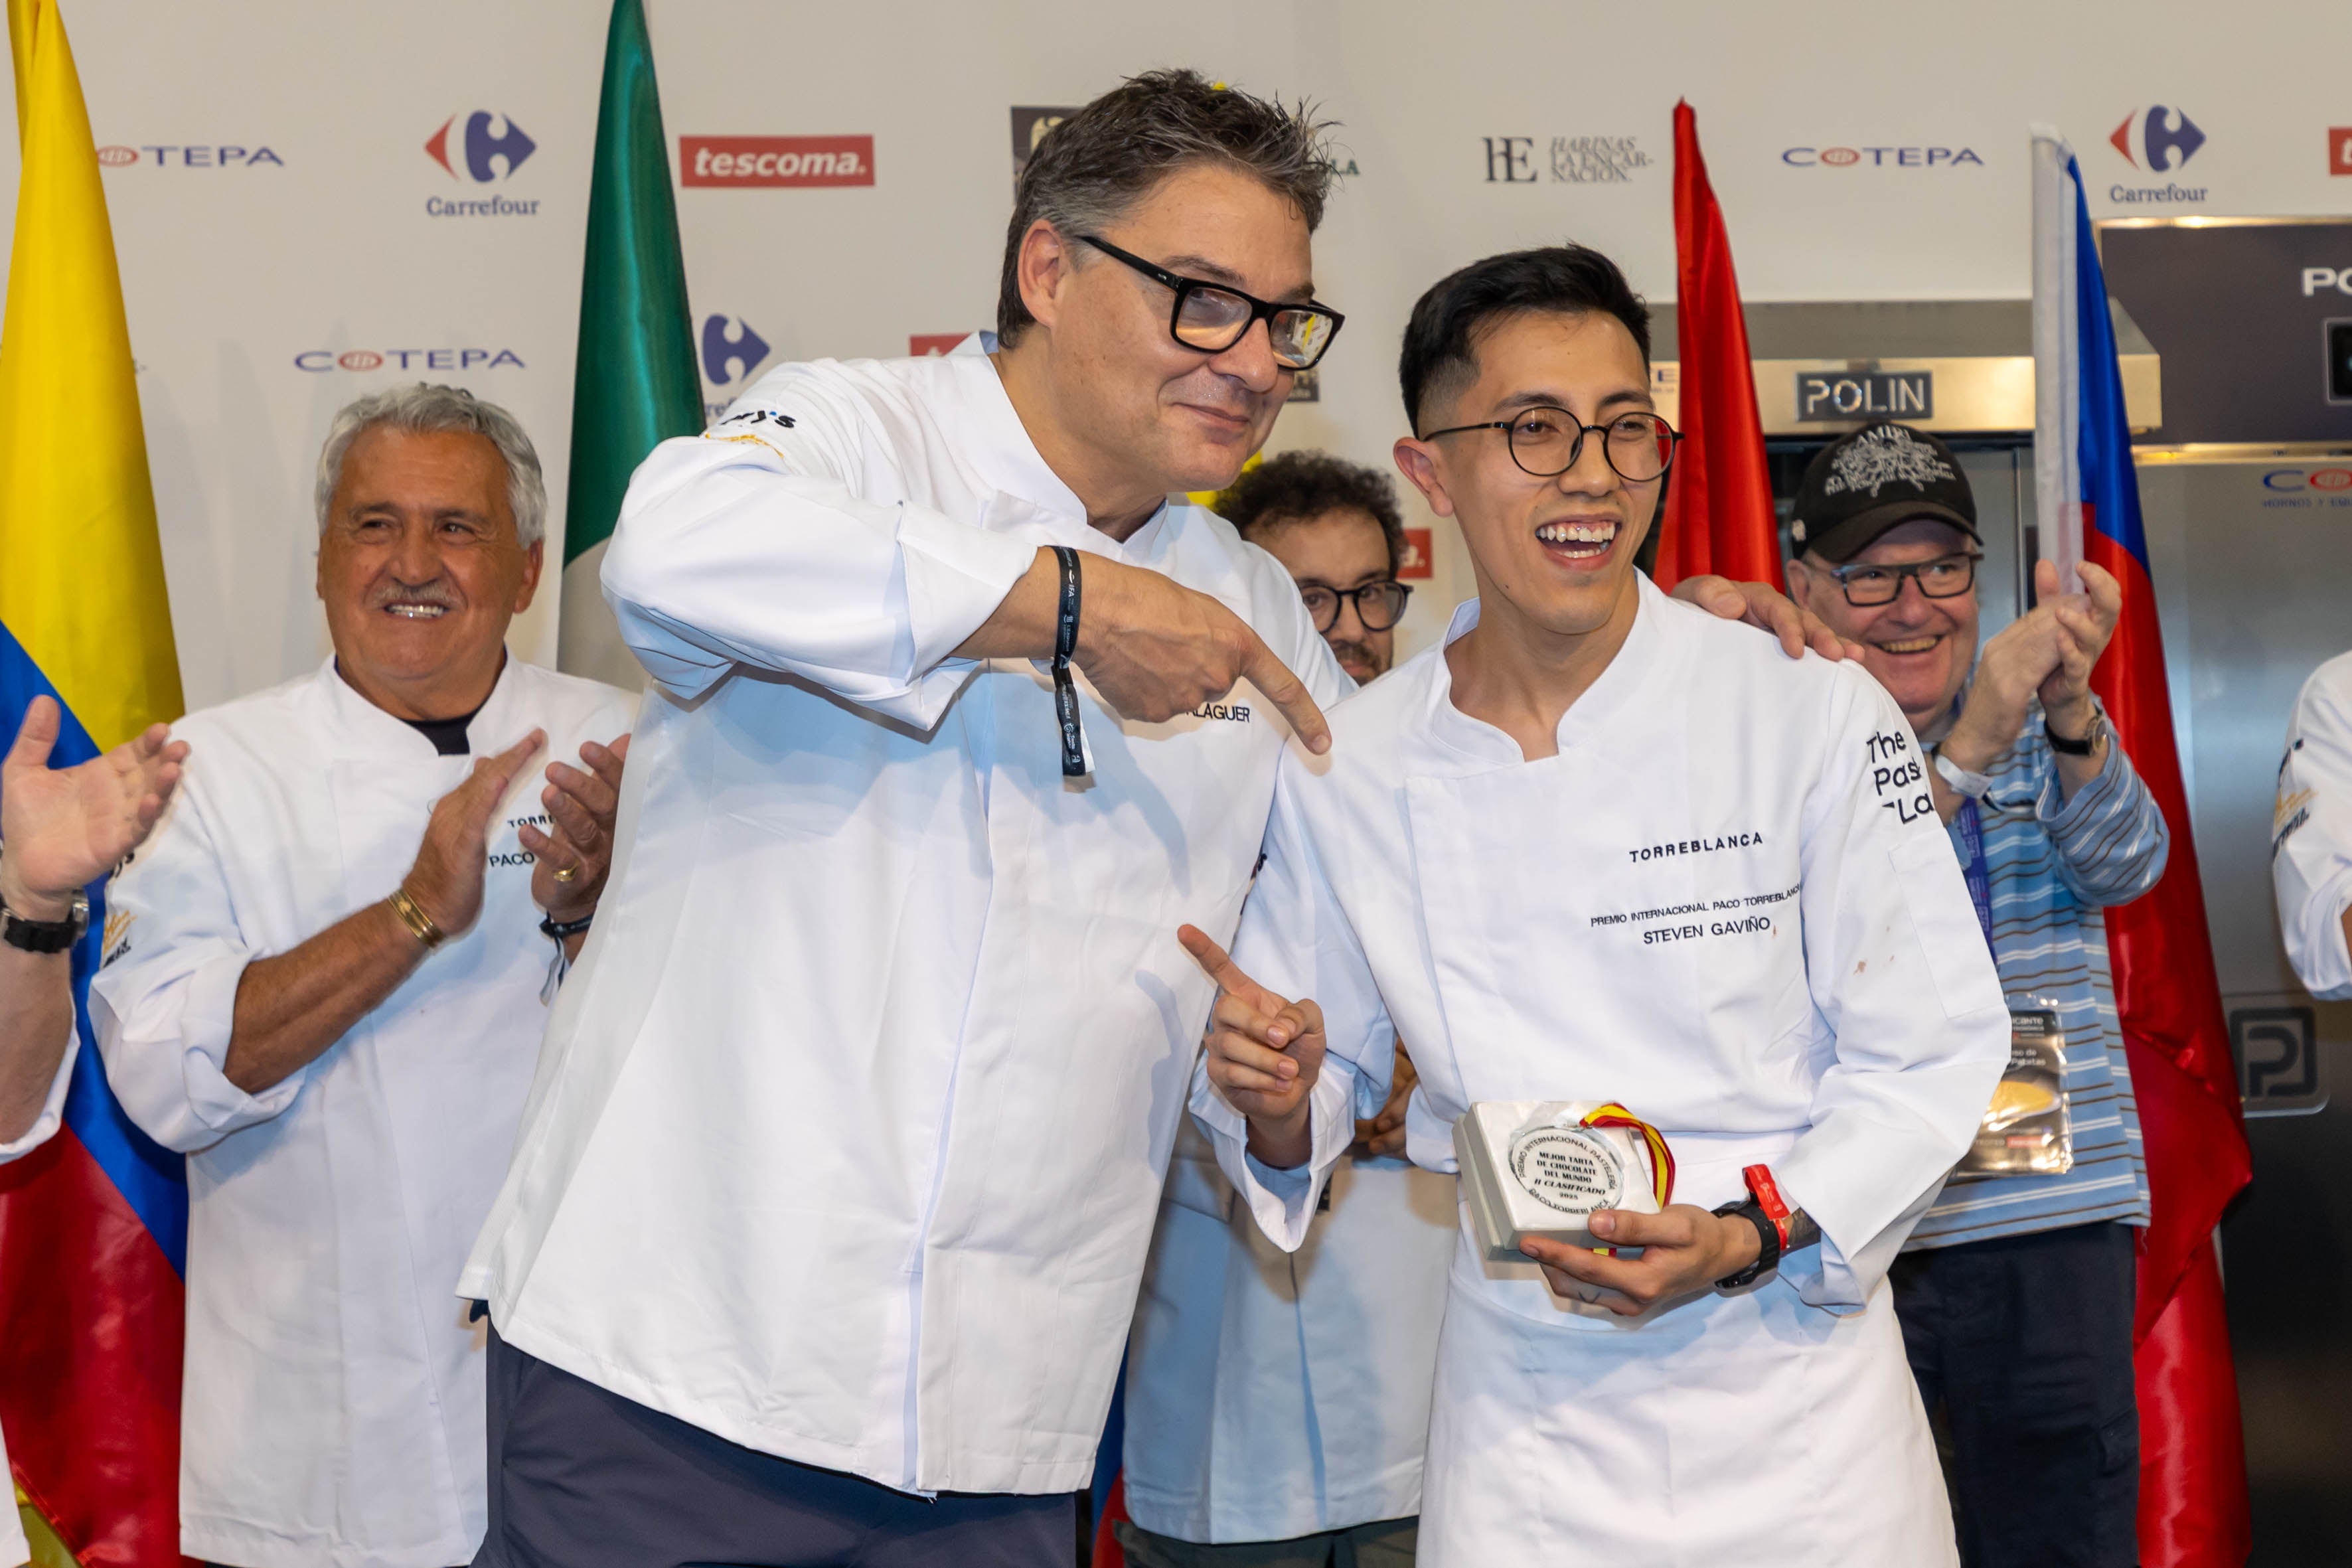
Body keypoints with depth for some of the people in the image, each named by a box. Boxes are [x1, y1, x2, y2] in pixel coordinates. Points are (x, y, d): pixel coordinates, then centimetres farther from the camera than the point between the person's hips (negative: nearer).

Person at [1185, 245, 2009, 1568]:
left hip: (1790, 1375, -1)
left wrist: (1749, 1238, -18)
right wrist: (1278, 1107, -12)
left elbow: (1931, 1049, -6)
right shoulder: (1345, 770, -2)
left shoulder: (1814, 713, -9)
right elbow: (1326, 1085, 9)